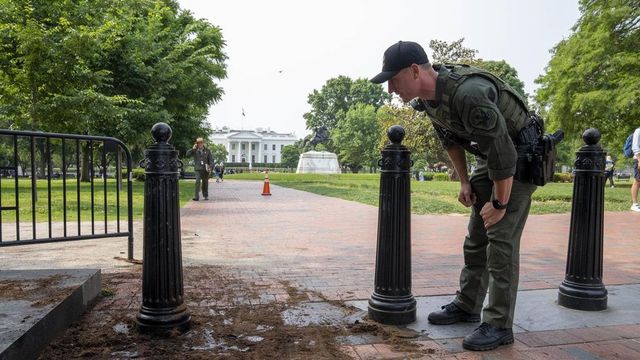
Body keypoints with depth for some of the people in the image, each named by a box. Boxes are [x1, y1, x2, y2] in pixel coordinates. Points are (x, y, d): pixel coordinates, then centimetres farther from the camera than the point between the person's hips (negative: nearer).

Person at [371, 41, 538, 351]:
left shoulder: (468, 93, -35)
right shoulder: (427, 96, -7)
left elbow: (503, 153, -30)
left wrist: (500, 203, -19)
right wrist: (464, 182, 10)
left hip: (520, 157, -8)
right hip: (491, 157, 8)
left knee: (501, 239, -10)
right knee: (476, 236, 12)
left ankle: (499, 325, 2)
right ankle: (466, 306, 25)